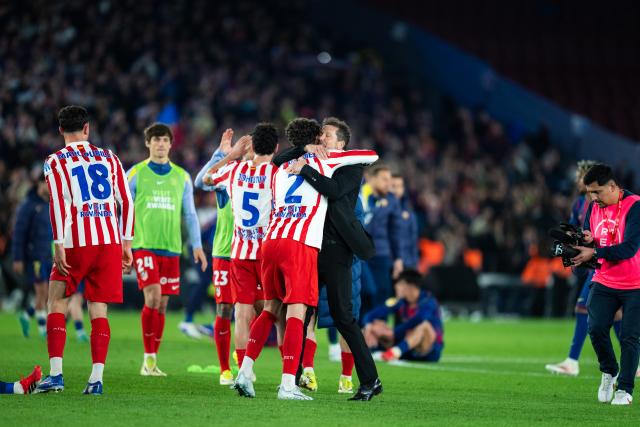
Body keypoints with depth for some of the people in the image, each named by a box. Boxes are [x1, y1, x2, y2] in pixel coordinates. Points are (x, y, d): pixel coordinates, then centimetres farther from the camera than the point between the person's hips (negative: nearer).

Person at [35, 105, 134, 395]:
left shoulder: (55, 162, 1)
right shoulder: (108, 158, 12)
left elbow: (59, 204, -11)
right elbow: (126, 202, 10)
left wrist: (59, 246, -12)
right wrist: (126, 243, 14)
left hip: (76, 243, -3)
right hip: (110, 241, 3)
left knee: (56, 305, 9)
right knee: (98, 311, 5)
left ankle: (55, 374, -1)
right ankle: (96, 378, -4)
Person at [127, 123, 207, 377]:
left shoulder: (181, 176, 11)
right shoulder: (136, 174, 3)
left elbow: (189, 214, 15)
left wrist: (197, 245, 6)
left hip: (171, 248, 3)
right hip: (144, 246, -3)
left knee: (162, 305, 4)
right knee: (153, 297, -18)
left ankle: (152, 362, 11)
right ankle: (148, 358, -10)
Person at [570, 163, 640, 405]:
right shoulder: (594, 208, 5)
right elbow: (589, 245, 12)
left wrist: (594, 253, -28)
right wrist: (586, 241, -12)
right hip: (604, 282, 5)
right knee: (595, 328, -11)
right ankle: (609, 372, 15)